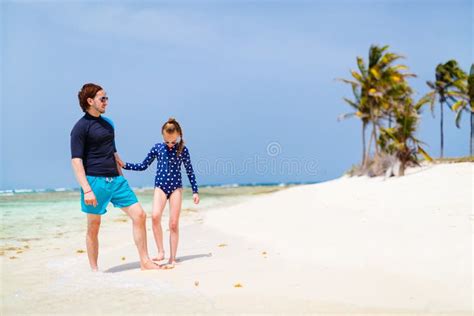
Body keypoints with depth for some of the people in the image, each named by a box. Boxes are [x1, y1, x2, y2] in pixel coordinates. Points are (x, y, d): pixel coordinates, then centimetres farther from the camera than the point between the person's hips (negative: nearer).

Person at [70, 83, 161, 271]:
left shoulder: (108, 123, 17)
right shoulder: (81, 127, -6)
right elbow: (76, 161, -12)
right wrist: (87, 190, -19)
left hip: (116, 180, 7)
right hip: (95, 180, -7)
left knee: (139, 215, -1)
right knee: (93, 227, 4)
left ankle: (145, 262, 8)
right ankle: (94, 270, 18)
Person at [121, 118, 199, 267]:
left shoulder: (183, 150, -1)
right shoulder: (157, 147, 2)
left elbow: (190, 171, 5)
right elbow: (142, 166, 9)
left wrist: (195, 191, 4)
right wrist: (124, 165, -1)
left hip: (176, 187, -1)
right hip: (160, 187, 1)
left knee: (174, 223, -1)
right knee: (155, 216, -22)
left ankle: (172, 258, 8)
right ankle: (161, 252, -10)